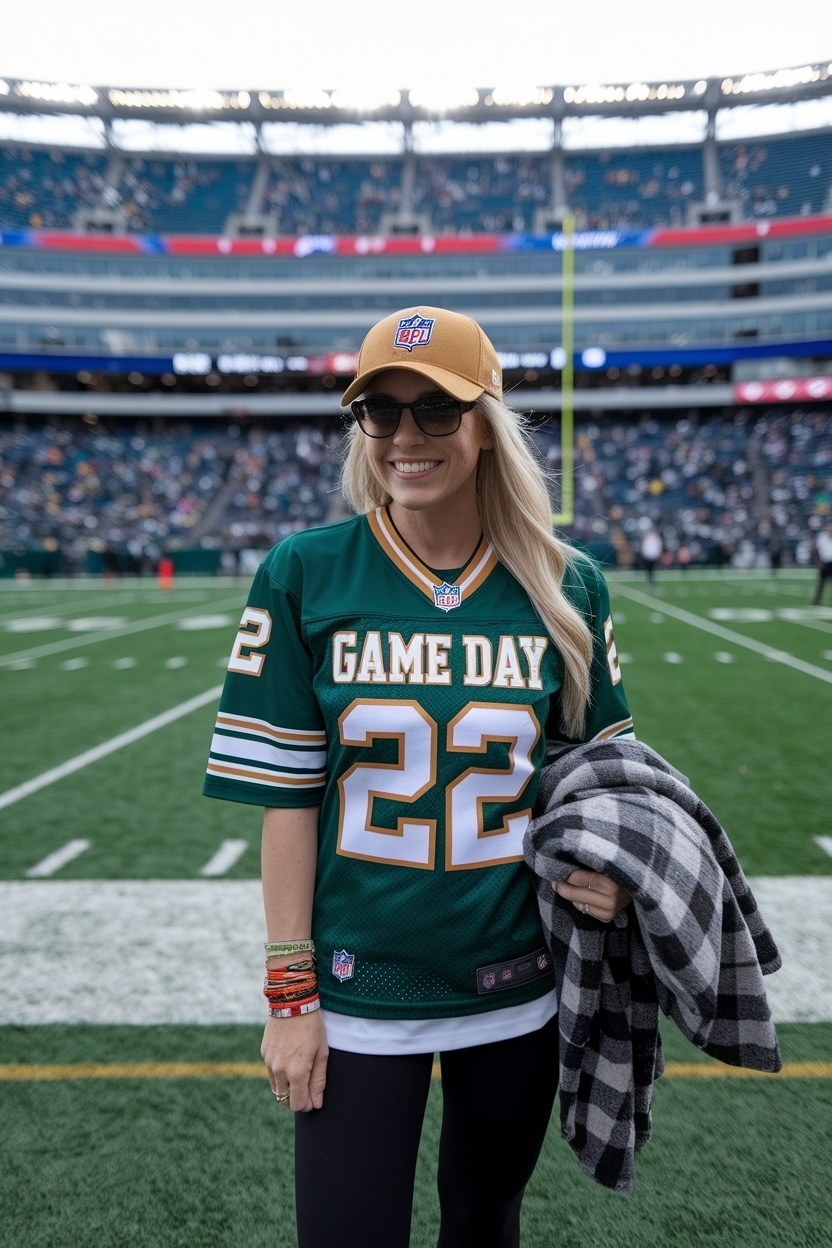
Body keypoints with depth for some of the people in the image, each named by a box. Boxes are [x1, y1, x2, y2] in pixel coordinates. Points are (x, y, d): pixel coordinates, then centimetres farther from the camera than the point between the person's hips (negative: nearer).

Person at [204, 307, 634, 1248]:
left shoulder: (564, 587, -4)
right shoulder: (306, 575, -9)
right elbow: (286, 792, -7)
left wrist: (606, 872, -12)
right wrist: (290, 994, -7)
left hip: (517, 985, 2)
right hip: (358, 987, -2)